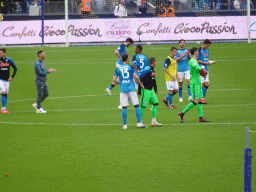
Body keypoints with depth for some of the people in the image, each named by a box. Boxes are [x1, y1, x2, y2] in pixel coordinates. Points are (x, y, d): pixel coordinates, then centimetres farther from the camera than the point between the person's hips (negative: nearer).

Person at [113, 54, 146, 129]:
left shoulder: (118, 69, 6)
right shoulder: (130, 67, 0)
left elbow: (114, 80, 1)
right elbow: (136, 77, -8)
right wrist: (141, 84, 6)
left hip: (123, 90, 2)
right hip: (131, 89, -2)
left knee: (124, 107, 3)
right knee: (136, 105, 5)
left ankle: (124, 124, 2)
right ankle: (139, 123, 1)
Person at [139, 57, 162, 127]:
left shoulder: (153, 70, 14)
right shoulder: (147, 70, -16)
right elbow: (140, 79, -18)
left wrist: (155, 90, 26)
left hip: (150, 90, 10)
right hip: (146, 90, -10)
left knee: (156, 103, 8)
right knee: (143, 106, -7)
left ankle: (153, 121, 13)